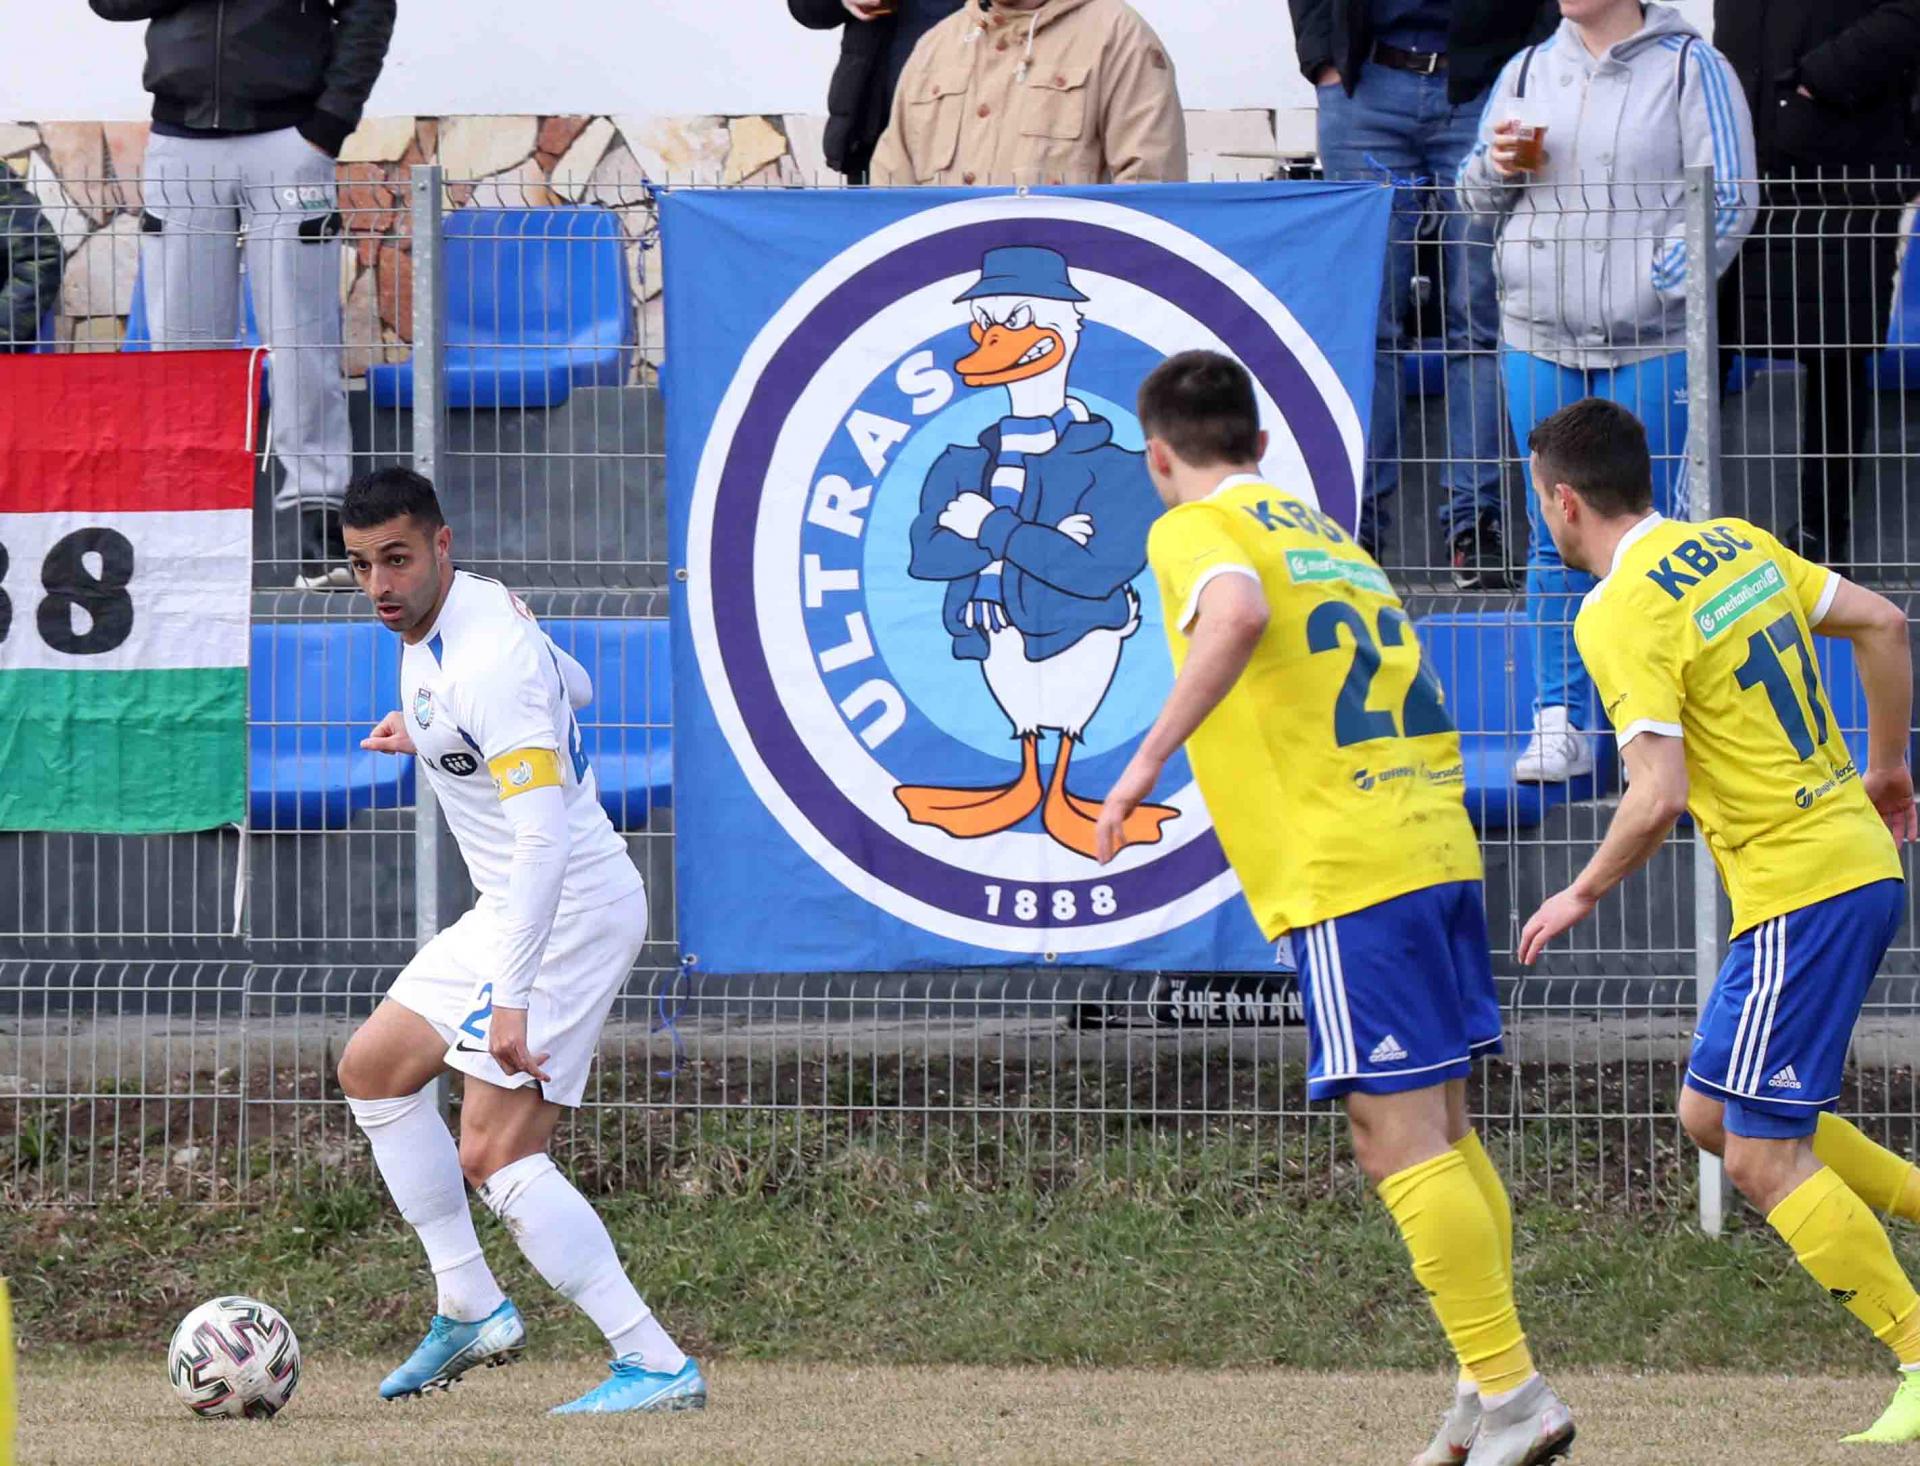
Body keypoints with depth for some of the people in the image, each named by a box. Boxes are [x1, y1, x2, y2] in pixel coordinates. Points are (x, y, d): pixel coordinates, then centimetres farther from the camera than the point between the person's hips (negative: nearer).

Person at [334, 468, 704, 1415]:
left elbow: (542, 840, -32)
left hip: (569, 908, -11)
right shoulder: (468, 611, 5)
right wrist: (430, 731, 24)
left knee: (494, 1155, -16)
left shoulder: (486, 665, -26)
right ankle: (470, 1309, 20)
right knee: (373, 1068, 19)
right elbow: (573, 687, 26)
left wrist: (512, 999, -37)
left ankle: (656, 1364, -16)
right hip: (512, 908, 11)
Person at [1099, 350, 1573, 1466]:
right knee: (1443, 1133, 13)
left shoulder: (1196, 529, -1)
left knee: (1401, 1141, -8)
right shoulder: (1325, 532, 23)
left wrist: (1150, 757, -22)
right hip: (1438, 852, 8)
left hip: (1349, 873, -8)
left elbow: (1238, 615, -25)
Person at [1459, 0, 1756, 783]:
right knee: (1556, 537, 5)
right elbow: (1476, 197, 20)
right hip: (1538, 338, 4)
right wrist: (1497, 169, -3)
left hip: (1652, 343, -4)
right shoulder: (1527, 72, 13)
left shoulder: (1690, 69, -1)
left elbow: (1727, 201, -6)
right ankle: (1560, 722, 10)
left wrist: (1657, 285, -14)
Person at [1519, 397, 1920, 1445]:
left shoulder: (1621, 617, -16)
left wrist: (1582, 895, -7)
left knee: (1763, 1158, -4)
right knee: (1714, 1115, 18)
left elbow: (1657, 796, -23)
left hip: (1798, 896, -9)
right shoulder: (1733, 545, 9)